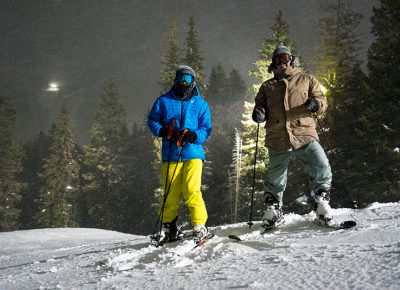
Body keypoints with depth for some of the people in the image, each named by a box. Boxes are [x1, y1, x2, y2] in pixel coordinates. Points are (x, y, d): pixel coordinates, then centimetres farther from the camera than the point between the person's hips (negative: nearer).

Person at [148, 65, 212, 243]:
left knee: (191, 190, -14)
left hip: (192, 153, -1)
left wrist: (194, 135, -14)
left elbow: (206, 128, 7)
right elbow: (152, 120, 13)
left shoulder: (200, 104, 9)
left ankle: (200, 226, -6)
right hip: (170, 155, 1)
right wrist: (162, 131, -7)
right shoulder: (164, 101, 9)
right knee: (170, 193, 4)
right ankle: (168, 228, 19)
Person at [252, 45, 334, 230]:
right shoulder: (267, 86, 21)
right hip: (277, 140, 2)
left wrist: (315, 104, -14)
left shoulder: (307, 80, 15)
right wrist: (258, 113, -3)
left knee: (322, 169, -17)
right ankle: (273, 210, 24)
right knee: (274, 178, 5)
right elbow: (260, 105, 22)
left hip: (304, 134, -1)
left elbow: (323, 101, 10)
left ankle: (321, 203, -1)